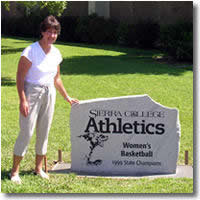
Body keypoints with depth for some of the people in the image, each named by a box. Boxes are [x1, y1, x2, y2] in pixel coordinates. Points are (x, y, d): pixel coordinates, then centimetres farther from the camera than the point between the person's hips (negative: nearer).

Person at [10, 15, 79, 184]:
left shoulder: (56, 53, 7)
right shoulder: (31, 51, -12)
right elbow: (20, 77, -13)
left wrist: (67, 98, 20)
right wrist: (23, 100, -19)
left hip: (49, 94, 6)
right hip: (32, 94, -6)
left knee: (44, 132, 10)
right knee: (26, 132, -7)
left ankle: (39, 168, 23)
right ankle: (15, 171, 4)